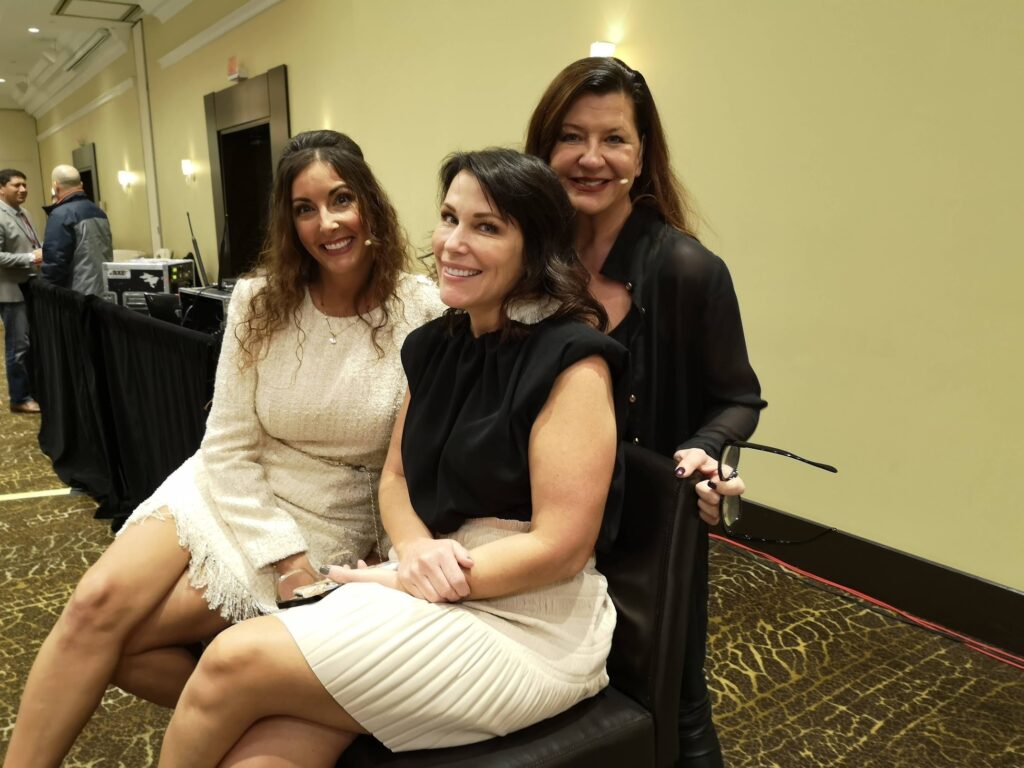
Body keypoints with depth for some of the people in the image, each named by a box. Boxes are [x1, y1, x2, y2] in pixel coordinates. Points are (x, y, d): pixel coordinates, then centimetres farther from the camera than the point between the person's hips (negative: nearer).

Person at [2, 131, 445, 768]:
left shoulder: (423, 312, -15)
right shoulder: (261, 301, -5)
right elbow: (228, 449, -5)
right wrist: (287, 556, -13)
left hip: (328, 523, -3)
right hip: (228, 493, 3)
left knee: (119, 637, -11)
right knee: (98, 601, -18)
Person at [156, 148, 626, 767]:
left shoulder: (571, 361, -15)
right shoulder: (434, 344, 8)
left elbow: (561, 546, -17)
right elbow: (397, 476, 12)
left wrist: (408, 578, -13)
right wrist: (417, 551, -10)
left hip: (526, 625, -6)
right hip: (426, 594, 6)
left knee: (234, 663, -14)